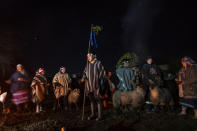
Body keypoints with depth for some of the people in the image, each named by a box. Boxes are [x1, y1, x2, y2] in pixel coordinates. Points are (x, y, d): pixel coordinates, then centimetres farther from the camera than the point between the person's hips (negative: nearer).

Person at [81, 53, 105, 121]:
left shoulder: (98, 63, -2)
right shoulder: (88, 64, 11)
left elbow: (102, 72, -3)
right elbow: (85, 72, 8)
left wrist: (100, 84, -8)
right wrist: (84, 77, -14)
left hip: (96, 85, -5)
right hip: (89, 85, 5)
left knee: (98, 100, -3)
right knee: (91, 100, 12)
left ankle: (99, 115, 6)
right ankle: (92, 114, 23)